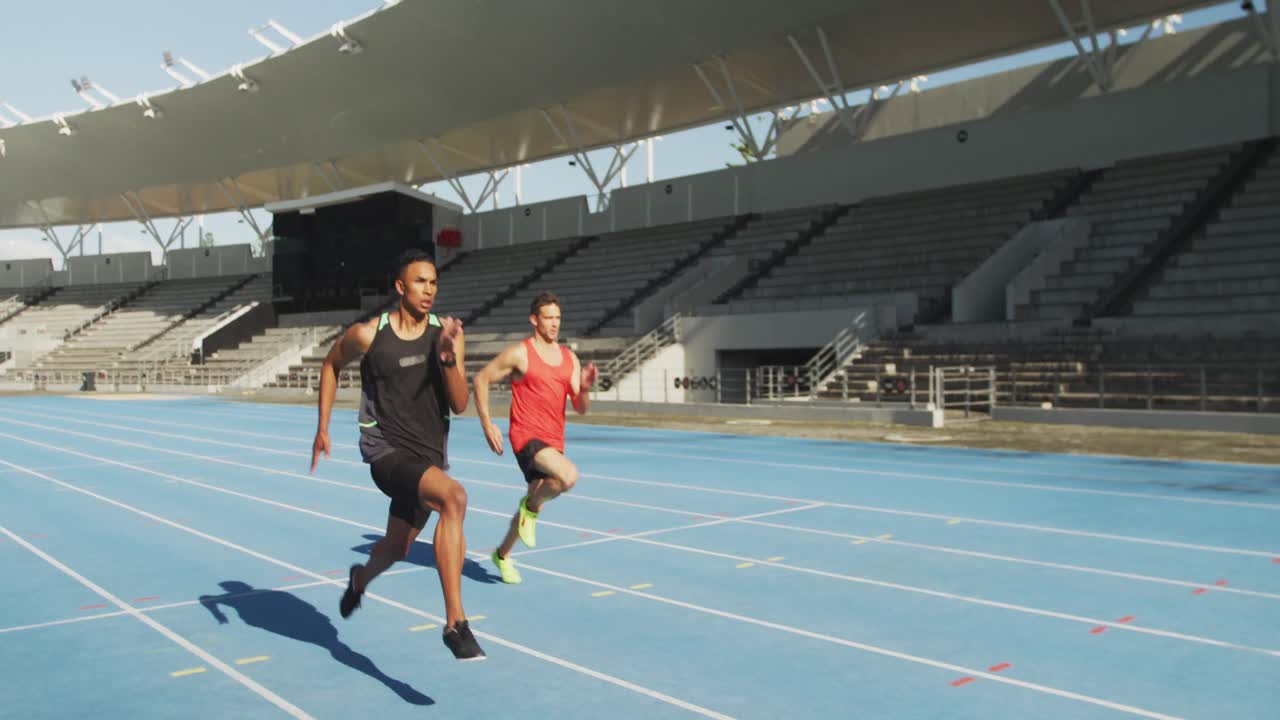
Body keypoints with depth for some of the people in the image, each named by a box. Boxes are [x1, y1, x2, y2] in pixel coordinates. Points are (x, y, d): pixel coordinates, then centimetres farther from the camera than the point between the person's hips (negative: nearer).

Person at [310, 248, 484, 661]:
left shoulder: (448, 335, -3)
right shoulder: (368, 334, -8)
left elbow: (459, 405, -8)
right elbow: (331, 365, 12)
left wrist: (449, 359, -25)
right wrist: (323, 428, 9)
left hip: (429, 455, 5)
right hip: (385, 450, -5)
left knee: (396, 550, 21)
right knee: (454, 496, -33)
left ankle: (360, 578, 60)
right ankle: (455, 623, -28)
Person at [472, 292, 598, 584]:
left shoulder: (569, 358, 9)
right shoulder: (519, 353, -7)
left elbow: (581, 409, 8)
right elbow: (481, 379, 0)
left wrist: (584, 388, -14)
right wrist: (487, 424, -6)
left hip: (554, 441, 7)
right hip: (527, 436, -7)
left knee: (534, 503, 16)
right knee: (569, 476, -31)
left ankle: (502, 555, 40)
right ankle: (531, 507, -1)